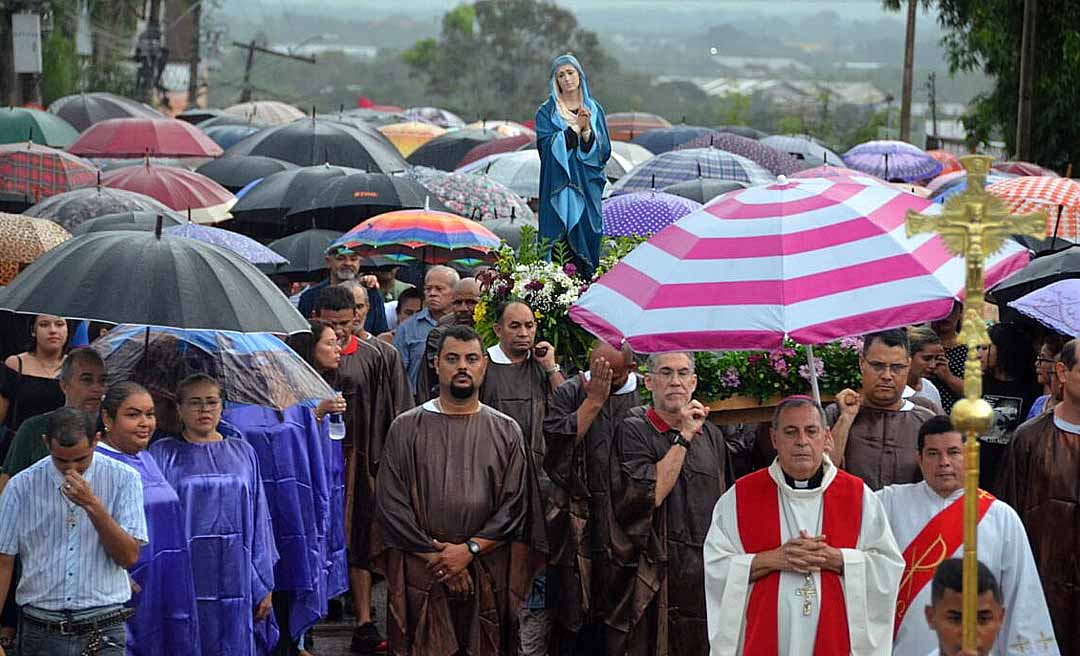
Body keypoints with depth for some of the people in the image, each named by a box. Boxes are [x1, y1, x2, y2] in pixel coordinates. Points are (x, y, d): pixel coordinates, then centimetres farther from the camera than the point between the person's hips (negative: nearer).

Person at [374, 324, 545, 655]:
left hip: (488, 574, 1)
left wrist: (470, 549, -11)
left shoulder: (506, 431, 6)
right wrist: (434, 555, -9)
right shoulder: (407, 428, 3)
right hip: (420, 575, -1)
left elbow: (514, 503, 0)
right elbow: (391, 503, -2)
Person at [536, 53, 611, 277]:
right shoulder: (547, 113, 4)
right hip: (558, 189, -2)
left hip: (587, 189, 2)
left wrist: (586, 131, -13)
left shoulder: (594, 110, 10)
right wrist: (574, 127, -16)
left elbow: (604, 152, 3)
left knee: (587, 245, 1)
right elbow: (548, 148, -11)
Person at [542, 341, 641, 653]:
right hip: (578, 508, -1)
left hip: (623, 514, 1)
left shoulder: (640, 399, 2)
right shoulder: (571, 393, 2)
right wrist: (593, 401, -13)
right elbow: (557, 440, -13)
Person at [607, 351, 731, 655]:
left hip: (707, 573, 5)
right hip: (656, 572, -5)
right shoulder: (634, 431, -5)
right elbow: (650, 494, -19)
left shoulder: (712, 436, 12)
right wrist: (684, 437, -14)